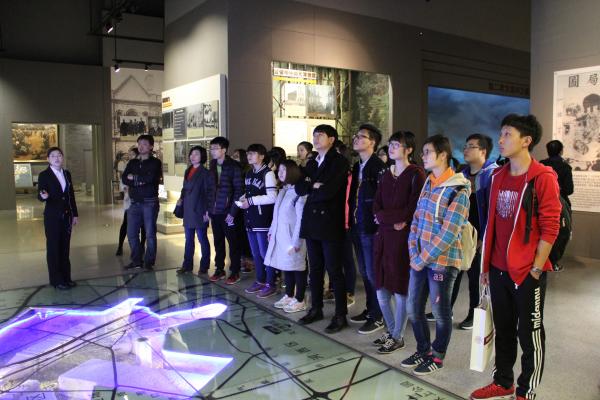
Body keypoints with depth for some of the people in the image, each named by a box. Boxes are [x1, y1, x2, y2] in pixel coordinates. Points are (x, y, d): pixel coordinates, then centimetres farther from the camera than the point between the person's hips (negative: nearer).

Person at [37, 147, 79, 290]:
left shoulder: (67, 174, 10)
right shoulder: (44, 175, -6)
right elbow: (39, 195, -10)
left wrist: (75, 214, 10)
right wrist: (43, 196, -34)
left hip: (66, 216, 5)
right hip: (52, 217, -5)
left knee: (65, 248, 10)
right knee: (53, 248, 1)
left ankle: (66, 277, 17)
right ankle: (56, 280, 7)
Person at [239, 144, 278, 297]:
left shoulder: (267, 173, -9)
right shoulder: (249, 174, 15)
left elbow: (272, 197, -16)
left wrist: (251, 201, -14)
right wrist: (243, 199, 4)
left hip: (263, 220, -8)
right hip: (250, 219, 8)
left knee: (265, 253, -2)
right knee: (255, 253, 14)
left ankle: (270, 284, 8)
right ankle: (260, 281, 26)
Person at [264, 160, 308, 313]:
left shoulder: (299, 192, -13)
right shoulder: (283, 191, 14)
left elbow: (301, 219, -17)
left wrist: (295, 242, -19)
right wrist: (271, 231, 12)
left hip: (292, 237, -8)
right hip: (280, 236, 8)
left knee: (297, 267, 1)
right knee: (286, 266, 15)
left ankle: (300, 300, 11)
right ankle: (289, 296, 27)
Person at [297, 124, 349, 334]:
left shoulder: (339, 161, -7)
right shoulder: (311, 163, 16)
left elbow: (329, 191, -19)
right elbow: (299, 188, 7)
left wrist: (310, 190, -3)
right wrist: (314, 186, -11)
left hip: (330, 222, -7)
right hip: (311, 222, 7)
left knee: (334, 270, -1)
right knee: (315, 269, 14)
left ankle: (341, 316, 9)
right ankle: (316, 309, 27)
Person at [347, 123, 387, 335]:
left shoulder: (379, 166, -13)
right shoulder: (356, 166, 12)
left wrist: (378, 222, -17)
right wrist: (352, 220, 10)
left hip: (371, 228, -8)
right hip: (357, 226, 8)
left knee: (373, 273, 1)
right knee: (364, 272, 17)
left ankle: (377, 317, 13)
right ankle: (370, 309, 31)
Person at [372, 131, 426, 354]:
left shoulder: (416, 174, -6)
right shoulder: (386, 175, 15)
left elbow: (412, 209, -14)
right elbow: (376, 206, 8)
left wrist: (384, 216, -9)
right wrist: (393, 220, -10)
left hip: (403, 237, -7)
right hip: (383, 235, 7)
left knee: (400, 289, 3)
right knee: (381, 288, 11)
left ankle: (398, 337, 19)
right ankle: (391, 330, 31)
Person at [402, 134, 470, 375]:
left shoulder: (458, 191, -14)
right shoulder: (428, 184, 9)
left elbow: (448, 234, -18)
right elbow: (416, 220, 8)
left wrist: (423, 259, -14)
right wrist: (414, 254, -2)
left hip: (442, 262, -7)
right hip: (419, 259, 7)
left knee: (440, 311, 10)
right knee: (414, 308, 14)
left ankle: (437, 357, 29)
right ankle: (423, 350, 34)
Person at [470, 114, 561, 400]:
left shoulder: (543, 178, -11)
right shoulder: (498, 177, 8)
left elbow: (550, 228, -12)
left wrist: (535, 271, -13)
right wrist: (486, 265, 12)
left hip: (527, 272, -6)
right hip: (499, 270, 6)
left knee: (529, 334, 9)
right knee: (503, 330, 18)